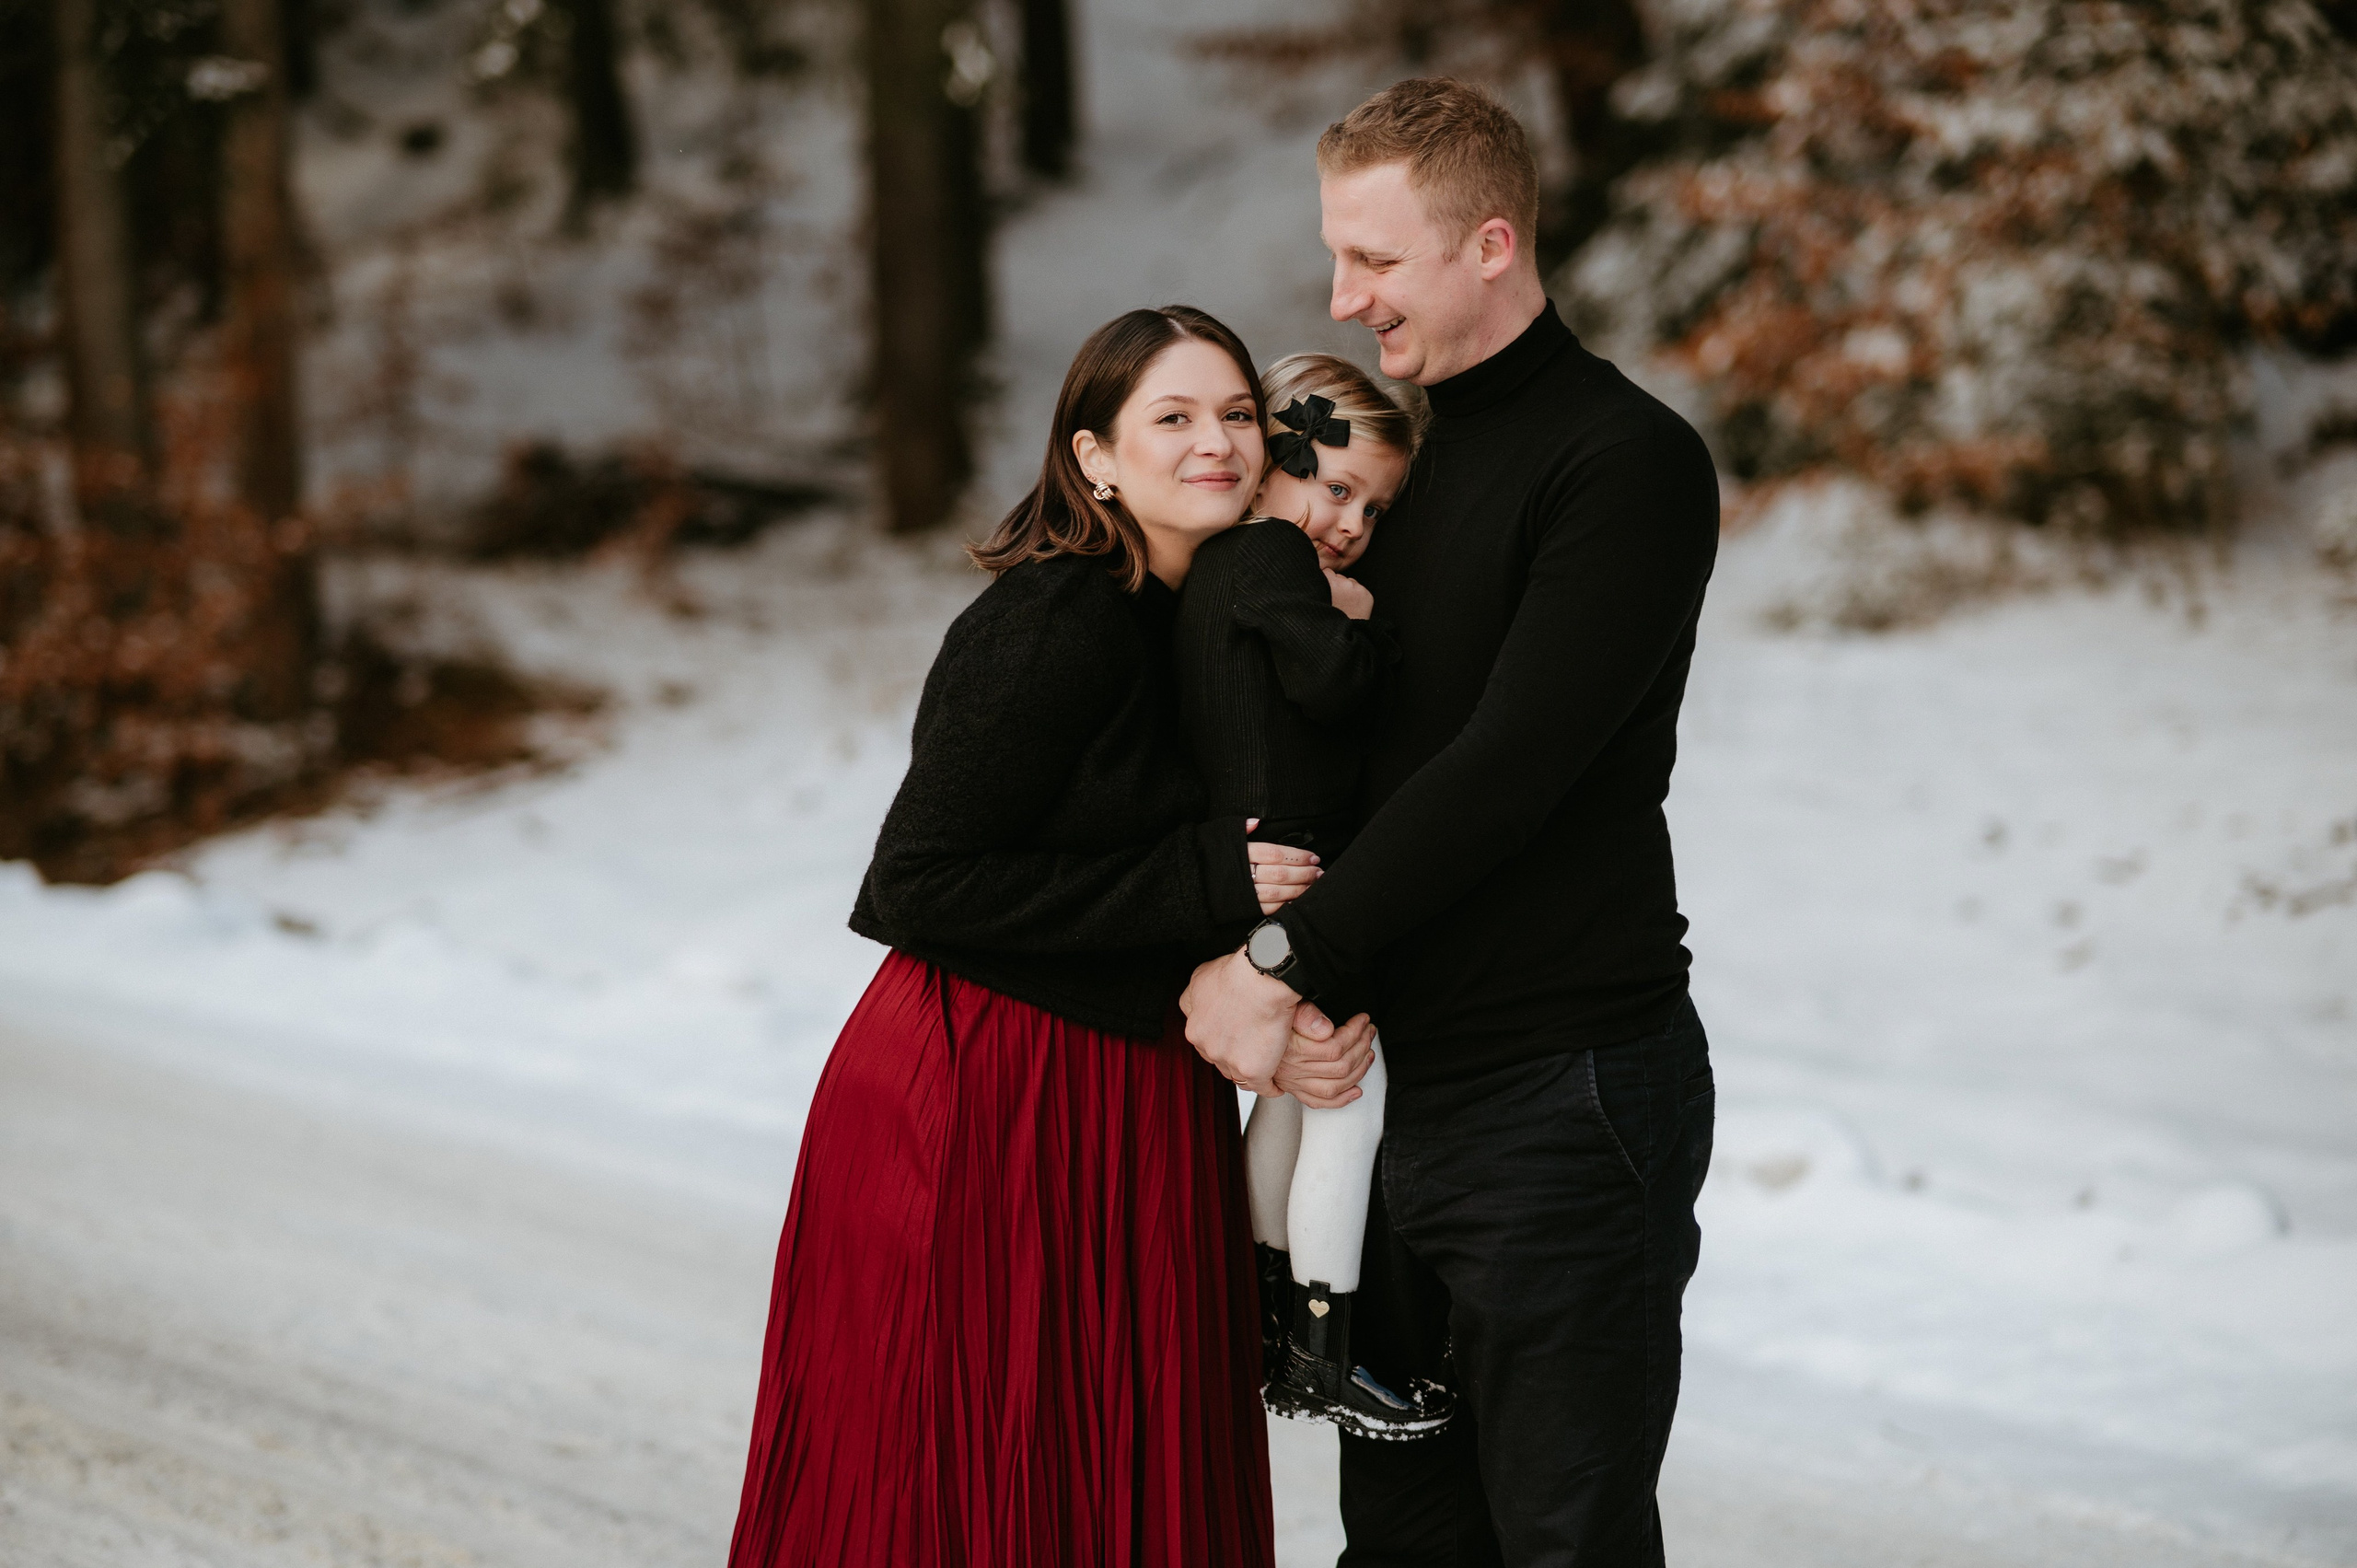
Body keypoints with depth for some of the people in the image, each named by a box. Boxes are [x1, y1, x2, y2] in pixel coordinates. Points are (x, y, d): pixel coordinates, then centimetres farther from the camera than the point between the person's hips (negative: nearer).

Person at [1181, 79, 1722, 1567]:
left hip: (1561, 1093, -8)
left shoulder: (1626, 462, -11)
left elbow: (1510, 768, -19)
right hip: (1390, 1077, 8)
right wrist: (1270, 962, -7)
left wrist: (1289, 963, -17)